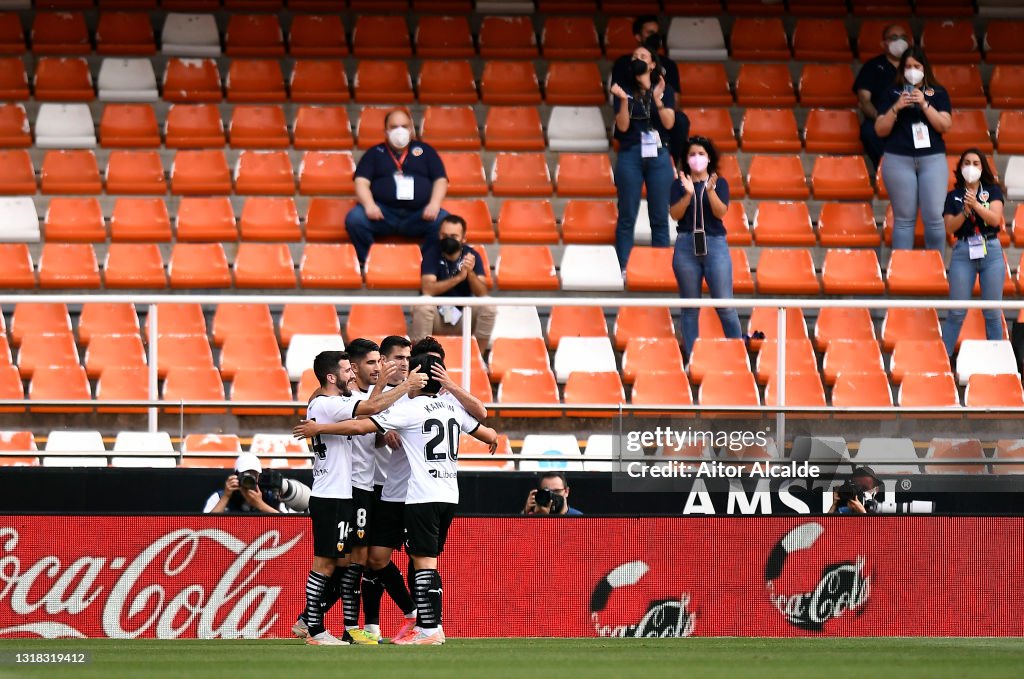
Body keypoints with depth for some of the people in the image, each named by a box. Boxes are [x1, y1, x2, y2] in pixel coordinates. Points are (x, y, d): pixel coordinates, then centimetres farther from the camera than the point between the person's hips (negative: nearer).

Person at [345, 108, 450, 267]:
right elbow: (362, 182, 7)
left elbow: (441, 180, 14)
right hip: (383, 212, 0)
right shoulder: (374, 153, 19)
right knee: (354, 219, -31)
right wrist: (369, 205, -15)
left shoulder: (425, 151, 21)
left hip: (418, 214, 0)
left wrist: (434, 204, -6)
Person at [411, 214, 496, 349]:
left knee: (488, 306, -24)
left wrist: (470, 272, -30)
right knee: (423, 305, -33)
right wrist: (458, 277, -31)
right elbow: (427, 289, -24)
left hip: (464, 317, 2)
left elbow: (482, 294, -12)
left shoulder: (472, 256, -4)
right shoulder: (432, 253, -9)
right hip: (437, 317, -2)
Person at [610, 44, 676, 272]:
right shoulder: (625, 90, 5)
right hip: (631, 155, -1)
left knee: (660, 217, 1)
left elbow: (669, 123, -3)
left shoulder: (665, 90, 8)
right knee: (627, 216, -2)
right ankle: (623, 269, -1)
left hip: (658, 155, 1)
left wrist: (657, 100, -17)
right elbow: (622, 126, -3)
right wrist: (624, 100, -17)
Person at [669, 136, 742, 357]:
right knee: (690, 307, 4)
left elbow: (720, 212, -7)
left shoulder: (719, 183, 5)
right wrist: (688, 193, -19)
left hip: (715, 245, -1)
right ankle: (691, 354, 9)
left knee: (725, 305, -4)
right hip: (686, 245, 1)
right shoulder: (679, 184, 6)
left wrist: (710, 190, -22)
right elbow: (675, 214, -5)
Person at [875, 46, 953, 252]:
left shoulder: (938, 93, 8)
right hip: (899, 159, 0)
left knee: (934, 218, -5)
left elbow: (945, 126, -3)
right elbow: (880, 130, 3)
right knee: (904, 219, 0)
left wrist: (924, 104, -13)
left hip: (932, 159, 0)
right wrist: (896, 108, -12)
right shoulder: (892, 93, 6)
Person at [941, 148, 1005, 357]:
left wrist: (976, 205, -21)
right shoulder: (954, 196, 8)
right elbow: (950, 227, -1)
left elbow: (995, 218, -8)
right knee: (956, 312, -1)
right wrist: (965, 212, -17)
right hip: (963, 252, 0)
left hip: (990, 251, 0)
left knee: (992, 313, 3)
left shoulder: (993, 191, 5)